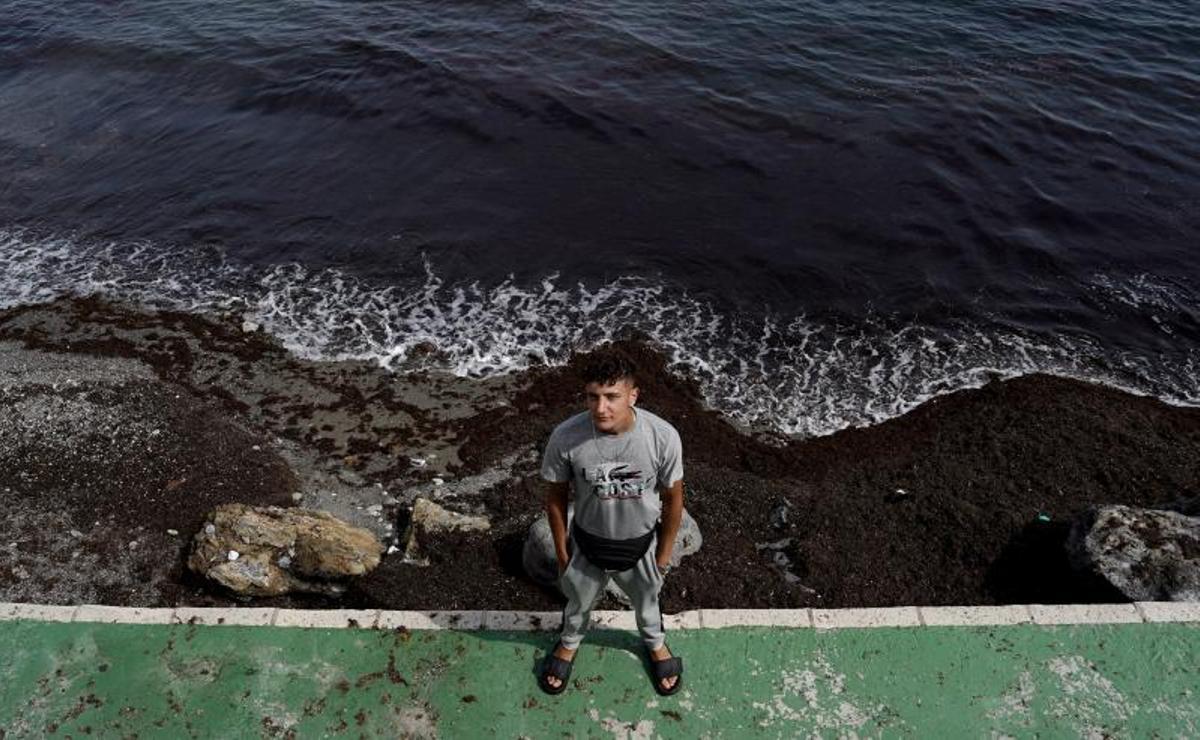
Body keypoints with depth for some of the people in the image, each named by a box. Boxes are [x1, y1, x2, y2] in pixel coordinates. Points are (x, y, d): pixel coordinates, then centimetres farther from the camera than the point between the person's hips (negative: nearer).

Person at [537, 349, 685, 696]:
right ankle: (569, 642, 64)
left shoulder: (663, 436, -30)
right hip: (588, 543, 0)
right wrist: (561, 550, 0)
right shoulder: (565, 437, -30)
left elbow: (673, 497, -12)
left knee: (646, 599, 30)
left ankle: (655, 642, 64)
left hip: (641, 543, 0)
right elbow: (556, 496, -11)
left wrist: (665, 551, 0)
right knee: (578, 601, 29)